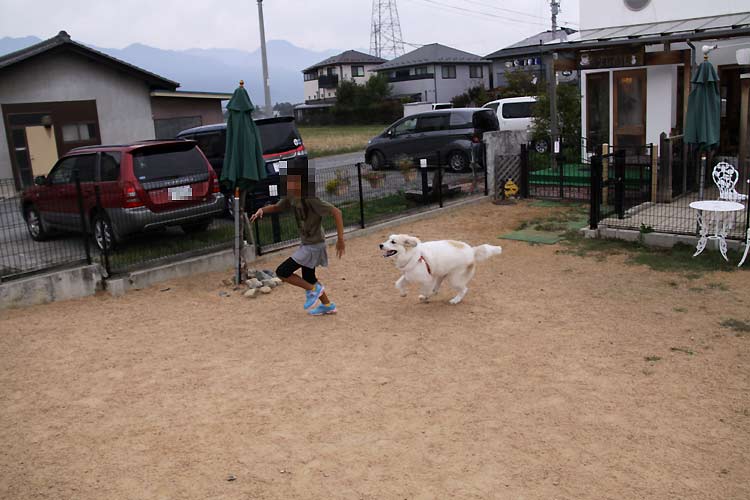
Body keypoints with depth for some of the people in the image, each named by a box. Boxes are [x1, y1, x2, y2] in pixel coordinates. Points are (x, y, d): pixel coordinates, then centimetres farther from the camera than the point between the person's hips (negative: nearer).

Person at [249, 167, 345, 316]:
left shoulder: (311, 200, -26)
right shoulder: (291, 198, -2)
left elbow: (336, 212, -26)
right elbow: (276, 207, 14)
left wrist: (340, 239, -26)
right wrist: (262, 210, -9)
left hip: (314, 246, -9)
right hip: (307, 244, 9)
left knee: (282, 272, -8)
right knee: (308, 277, 23)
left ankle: (313, 289, 6)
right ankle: (327, 305, 37)